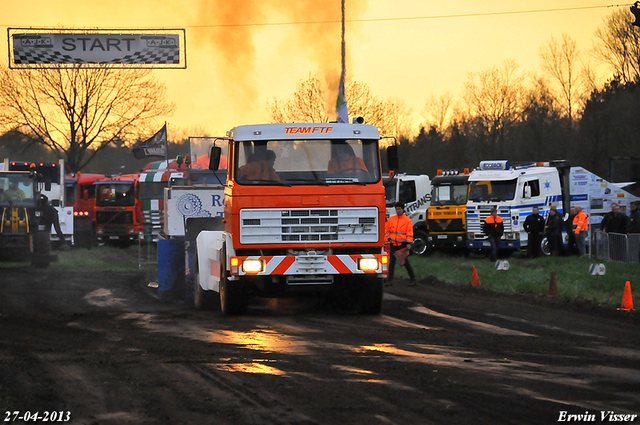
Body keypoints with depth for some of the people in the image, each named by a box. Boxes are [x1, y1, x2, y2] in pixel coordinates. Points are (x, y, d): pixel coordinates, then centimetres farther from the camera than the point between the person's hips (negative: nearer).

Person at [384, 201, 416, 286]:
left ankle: (412, 278, 9)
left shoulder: (407, 220, -2)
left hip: (403, 244, -4)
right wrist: (388, 238, 2)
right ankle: (389, 280, 9)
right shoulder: (391, 219, 8)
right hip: (393, 244, 4)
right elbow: (387, 230, 15)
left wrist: (409, 243, -13)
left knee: (405, 262, -3)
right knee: (391, 262, 4)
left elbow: (410, 233, -5)